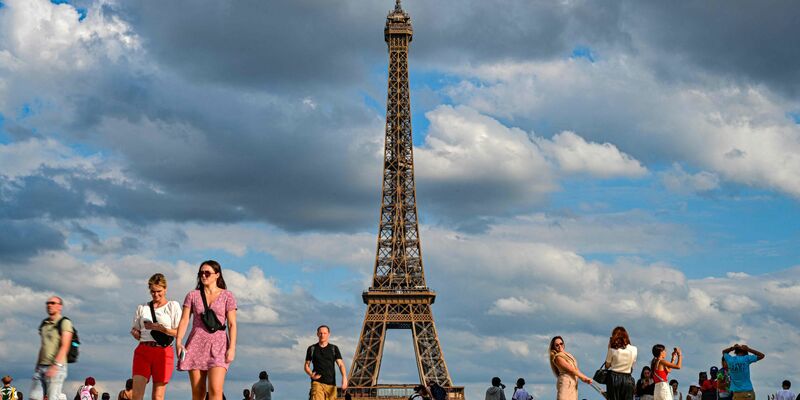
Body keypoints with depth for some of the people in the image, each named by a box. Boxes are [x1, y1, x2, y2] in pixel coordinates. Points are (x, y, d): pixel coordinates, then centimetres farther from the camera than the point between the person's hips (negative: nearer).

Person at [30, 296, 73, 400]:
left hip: (57, 368, -7)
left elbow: (64, 347, -15)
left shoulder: (64, 322, -6)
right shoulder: (44, 323, 18)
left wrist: (55, 366, -24)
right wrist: (37, 366, 19)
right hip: (41, 367, 7)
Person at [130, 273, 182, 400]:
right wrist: (134, 333, -3)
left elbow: (179, 332, -1)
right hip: (143, 350, 2)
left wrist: (159, 328, -13)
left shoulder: (173, 306, 6)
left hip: (163, 352, -2)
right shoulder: (142, 307, 16)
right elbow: (135, 329, 20)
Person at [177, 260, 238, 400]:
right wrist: (178, 342, -9)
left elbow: (232, 324, 2)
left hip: (218, 346, -2)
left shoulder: (227, 296, 6)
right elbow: (184, 320, 5)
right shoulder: (192, 296, 12)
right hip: (196, 345, 2)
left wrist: (232, 348, -8)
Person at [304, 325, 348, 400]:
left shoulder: (334, 349, 7)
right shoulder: (312, 349, 7)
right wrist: (311, 374, -11)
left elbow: (341, 364, -3)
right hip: (317, 382, -2)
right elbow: (306, 366, 12)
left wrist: (344, 378, -21)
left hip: (331, 383, 2)